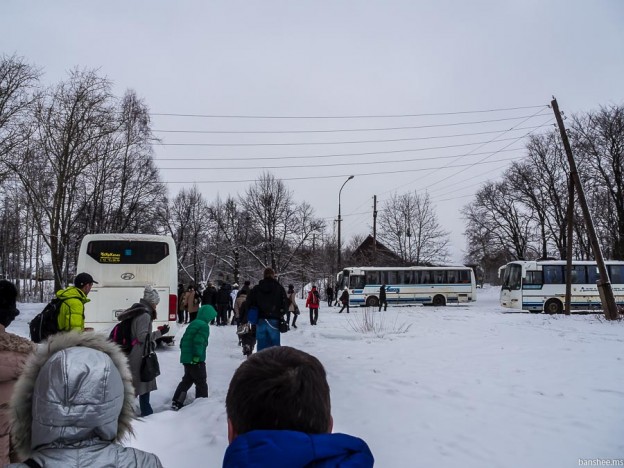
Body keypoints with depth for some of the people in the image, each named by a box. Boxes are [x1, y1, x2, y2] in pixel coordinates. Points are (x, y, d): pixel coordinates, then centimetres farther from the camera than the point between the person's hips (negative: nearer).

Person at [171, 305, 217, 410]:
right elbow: (198, 342, -24)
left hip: (186, 358, 9)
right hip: (196, 360, -9)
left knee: (187, 380, 20)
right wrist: (197, 355, -23)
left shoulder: (193, 324, 15)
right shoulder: (204, 326, -13)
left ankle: (176, 402, 21)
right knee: (201, 383, 2)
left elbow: (183, 340, 18)